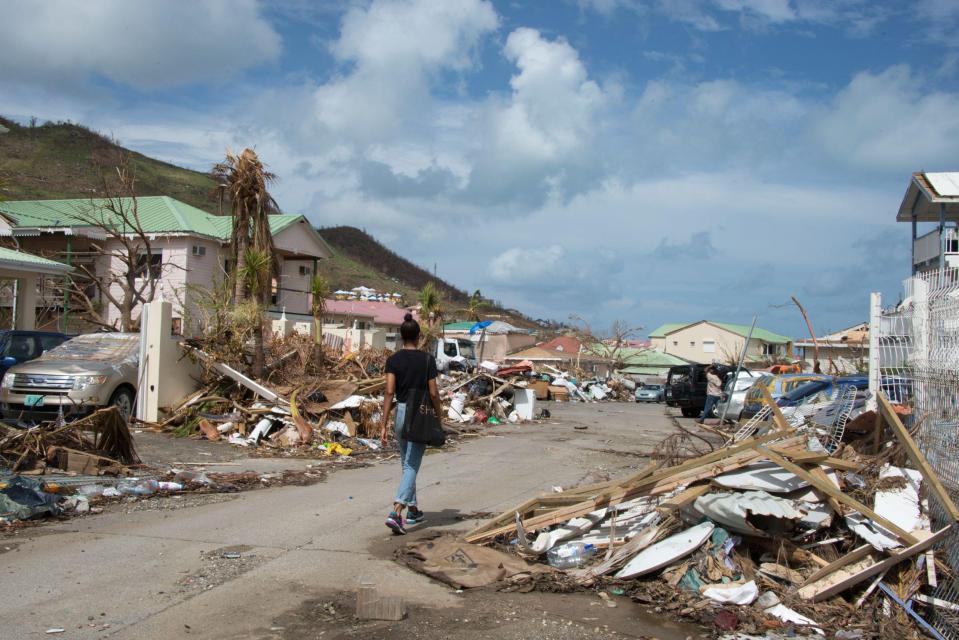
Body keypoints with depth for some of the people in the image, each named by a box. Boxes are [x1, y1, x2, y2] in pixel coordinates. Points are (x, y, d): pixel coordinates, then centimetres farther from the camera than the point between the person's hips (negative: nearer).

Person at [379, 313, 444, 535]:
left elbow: (389, 391, -8)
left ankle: (413, 511, 28)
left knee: (407, 464, 18)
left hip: (400, 413, 3)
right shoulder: (427, 360, -7)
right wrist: (439, 417, 7)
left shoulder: (393, 360, -2)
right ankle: (396, 513, -18)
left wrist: (384, 424, -8)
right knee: (411, 467, -3)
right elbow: (433, 393, -7)